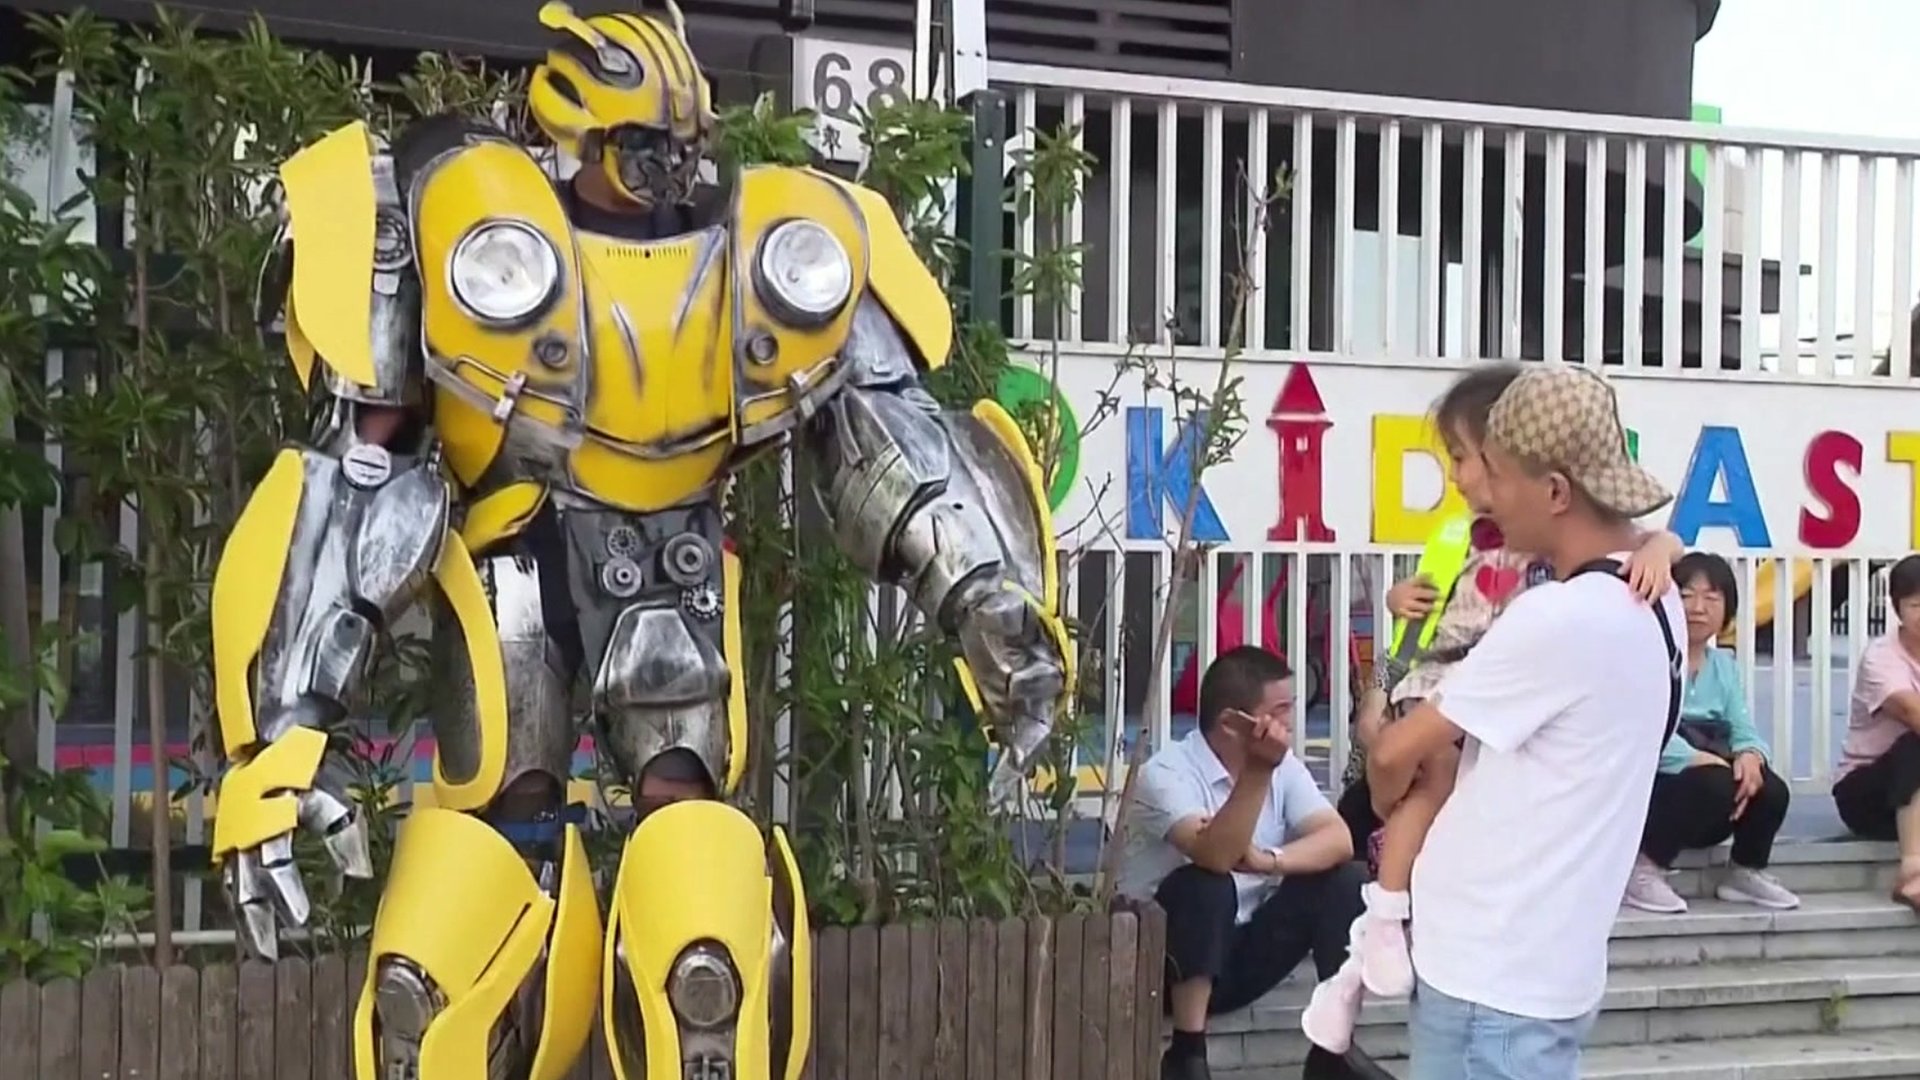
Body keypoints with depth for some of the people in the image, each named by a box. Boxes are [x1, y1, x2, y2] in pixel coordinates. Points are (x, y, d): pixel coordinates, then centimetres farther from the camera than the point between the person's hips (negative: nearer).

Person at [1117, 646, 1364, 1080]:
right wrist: (1257, 772, -43)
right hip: (1169, 958, -5)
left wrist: (1268, 860, -29)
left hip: (1246, 948, 6)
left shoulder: (1284, 765, 0)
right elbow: (1216, 856, -36)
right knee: (1208, 885, -35)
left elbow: (1338, 840, -13)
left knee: (1342, 881, -13)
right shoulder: (1166, 773, -19)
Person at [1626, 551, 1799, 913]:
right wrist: (1697, 759, -32)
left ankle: (1747, 872, 8)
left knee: (1771, 790, -21)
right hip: (1652, 785, -6)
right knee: (1715, 784, -34)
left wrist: (1750, 756, -21)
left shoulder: (1725, 666, 13)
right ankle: (1646, 869, -16)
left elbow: (1743, 729, 3)